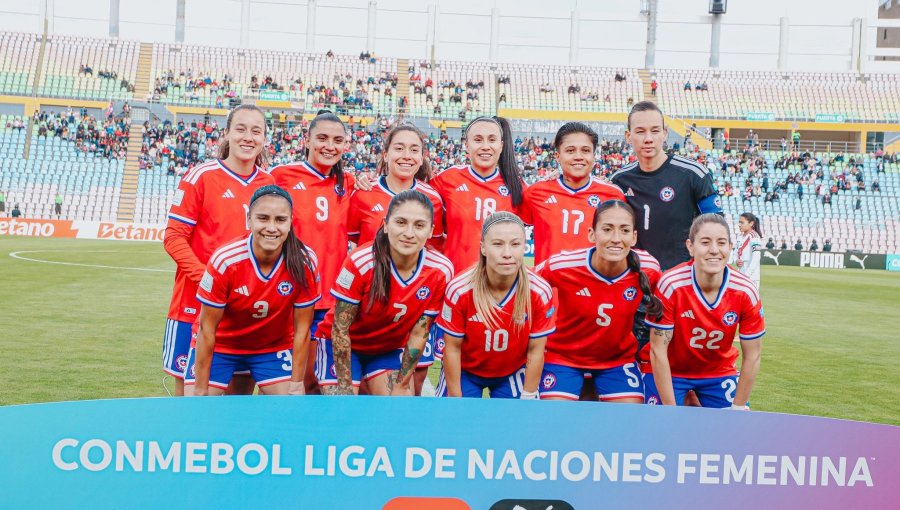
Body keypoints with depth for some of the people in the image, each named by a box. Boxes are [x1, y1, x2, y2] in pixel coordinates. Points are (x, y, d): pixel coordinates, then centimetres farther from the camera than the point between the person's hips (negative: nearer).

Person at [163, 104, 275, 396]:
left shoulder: (270, 183, 6)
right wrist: (206, 277, -19)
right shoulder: (201, 176, -5)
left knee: (243, 389, 12)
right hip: (198, 302, -3)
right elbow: (174, 238, -7)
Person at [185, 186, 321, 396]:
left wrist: (297, 384, -11)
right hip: (220, 345, -1)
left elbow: (302, 328, -13)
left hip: (275, 346, 2)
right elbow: (207, 329, -19)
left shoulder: (305, 262, -24)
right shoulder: (224, 261, -29)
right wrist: (201, 390, -15)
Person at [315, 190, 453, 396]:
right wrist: (345, 386, -16)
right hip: (342, 347, -3)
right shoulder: (361, 262, -30)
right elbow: (340, 330, -19)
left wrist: (401, 386, -7)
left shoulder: (440, 270, -21)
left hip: (390, 349, 3)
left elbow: (419, 334, -11)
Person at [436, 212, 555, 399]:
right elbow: (453, 348, -15)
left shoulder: (540, 292, -24)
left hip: (514, 373, 1)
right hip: (464, 371, -1)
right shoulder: (459, 290, -27)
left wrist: (527, 399, -6)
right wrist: (455, 399, -8)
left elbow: (535, 350, -12)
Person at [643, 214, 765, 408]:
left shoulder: (746, 292, -19)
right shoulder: (670, 285, -27)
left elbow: (751, 357, -9)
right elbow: (658, 351, -21)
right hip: (668, 372, -2)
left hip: (719, 372, 3)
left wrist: (738, 407, -8)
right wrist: (670, 408, -19)